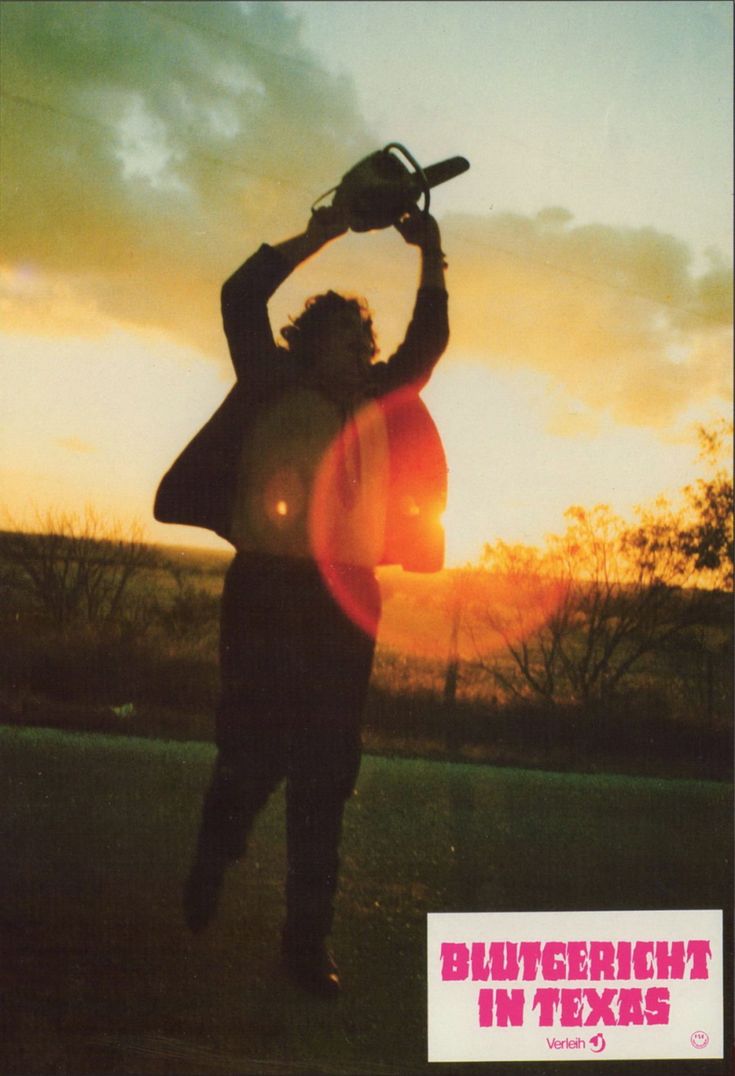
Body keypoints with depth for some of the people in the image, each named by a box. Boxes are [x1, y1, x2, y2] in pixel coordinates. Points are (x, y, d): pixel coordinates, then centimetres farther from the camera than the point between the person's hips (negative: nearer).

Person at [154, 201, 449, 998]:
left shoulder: (377, 401, 17)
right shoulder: (274, 386, 6)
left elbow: (428, 341, 22)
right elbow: (241, 299, -1)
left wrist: (430, 258, 14)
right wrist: (316, 237, -1)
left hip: (346, 596, 4)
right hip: (269, 585, -3)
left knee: (326, 767, 1)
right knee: (252, 747, -1)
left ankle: (308, 936, 6)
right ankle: (208, 874, 28)